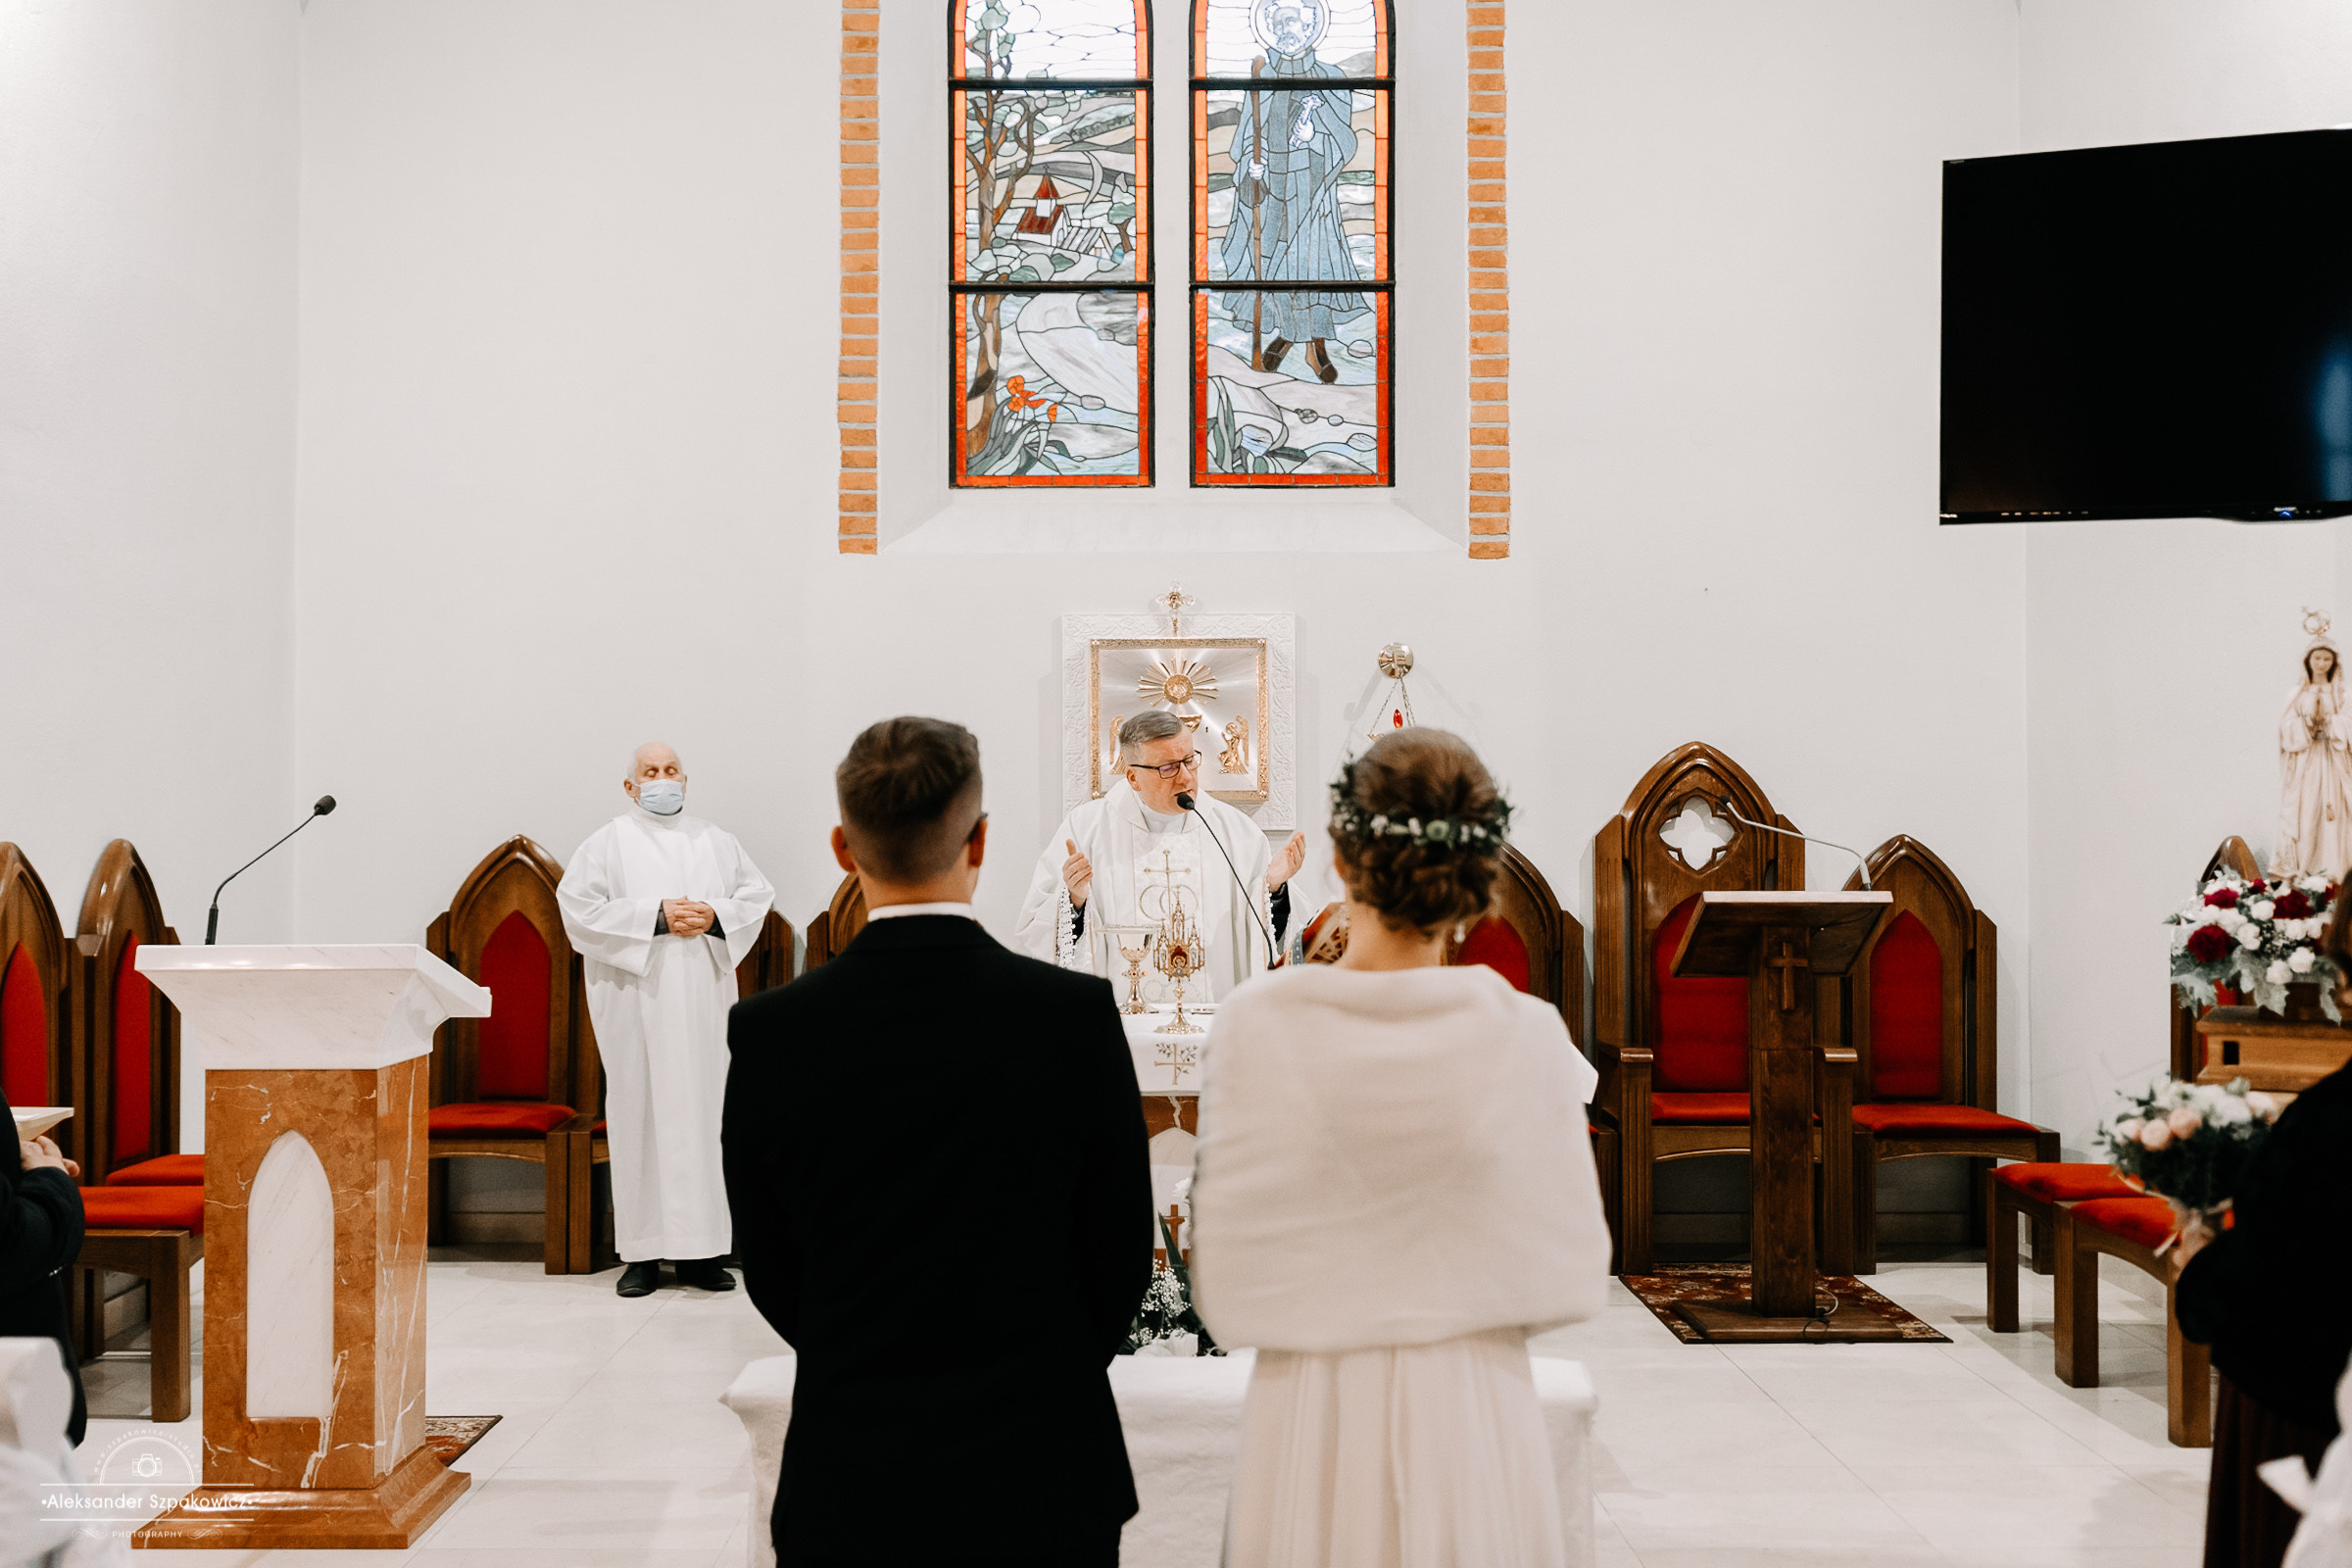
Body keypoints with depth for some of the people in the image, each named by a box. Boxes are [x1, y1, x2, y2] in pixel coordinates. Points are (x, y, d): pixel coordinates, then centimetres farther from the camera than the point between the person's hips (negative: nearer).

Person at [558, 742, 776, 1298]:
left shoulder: (716, 842, 15)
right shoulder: (608, 843, 4)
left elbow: (758, 893, 13)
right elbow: (580, 908, -6)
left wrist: (716, 917, -7)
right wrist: (656, 917, -14)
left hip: (703, 997, 3)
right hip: (636, 999, -3)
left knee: (703, 1110, 1)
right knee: (640, 1112, -4)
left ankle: (700, 1250, 5)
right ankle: (643, 1252, 0)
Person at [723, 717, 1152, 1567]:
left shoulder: (769, 1031, -9)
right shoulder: (1077, 1015, -12)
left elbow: (769, 1270, 1)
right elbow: (1122, 1252, -4)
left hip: (848, 1482, 1)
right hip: (1040, 1480, -1)